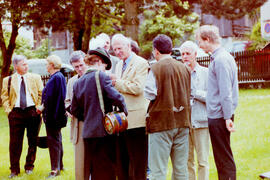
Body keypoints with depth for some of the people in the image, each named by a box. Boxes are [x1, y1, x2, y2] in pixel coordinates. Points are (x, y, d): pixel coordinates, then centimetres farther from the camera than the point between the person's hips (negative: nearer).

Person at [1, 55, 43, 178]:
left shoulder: (35, 78, 9)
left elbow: (41, 94, 8)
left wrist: (38, 108, -3)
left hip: (32, 111, 1)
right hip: (16, 113, 0)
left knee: (32, 141, 5)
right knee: (15, 142, -1)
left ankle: (29, 166, 20)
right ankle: (14, 169, 8)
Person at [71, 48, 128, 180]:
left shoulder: (78, 82, 11)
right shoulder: (101, 76, -8)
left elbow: (74, 110, 15)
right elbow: (116, 97, -18)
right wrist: (124, 111, -3)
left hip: (88, 132, 6)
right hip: (104, 130, -6)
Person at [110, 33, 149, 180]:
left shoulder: (141, 63, -6)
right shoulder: (119, 65, 20)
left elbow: (137, 88, -17)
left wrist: (117, 82, -12)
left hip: (135, 119, -8)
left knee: (138, 164, -4)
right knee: (122, 162, 11)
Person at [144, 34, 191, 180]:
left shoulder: (156, 68, -9)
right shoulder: (184, 68, 8)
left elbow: (149, 94, -13)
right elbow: (188, 94, 15)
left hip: (161, 122, -5)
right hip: (182, 121, 6)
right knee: (181, 168, 12)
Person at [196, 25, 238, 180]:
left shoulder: (220, 59, -16)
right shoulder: (225, 56, 15)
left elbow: (225, 91, -20)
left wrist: (227, 116, -20)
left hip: (219, 116, -10)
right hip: (220, 115, 10)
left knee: (223, 158, -4)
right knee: (223, 157, 16)